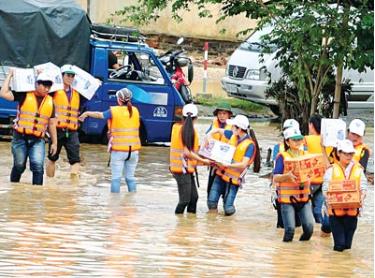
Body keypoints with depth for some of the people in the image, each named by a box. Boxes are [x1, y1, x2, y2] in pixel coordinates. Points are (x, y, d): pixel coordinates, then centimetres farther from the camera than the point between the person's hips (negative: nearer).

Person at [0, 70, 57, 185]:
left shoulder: (50, 102, 7)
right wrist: (9, 76, -6)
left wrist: (54, 142, 14)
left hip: (38, 140, 2)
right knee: (19, 166, 7)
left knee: (38, 166, -15)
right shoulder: (24, 96, -3)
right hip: (20, 138, -2)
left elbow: (51, 124, 14)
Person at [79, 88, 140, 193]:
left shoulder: (114, 111, -7)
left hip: (119, 150, -4)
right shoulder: (135, 111, 5)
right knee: (130, 177, 11)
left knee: (116, 177, 0)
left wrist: (87, 113, 18)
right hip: (133, 150, 4)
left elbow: (100, 115, 2)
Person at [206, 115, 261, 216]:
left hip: (233, 179, -5)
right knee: (211, 202, -2)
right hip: (221, 173, 5)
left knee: (228, 210, -7)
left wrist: (227, 165, -28)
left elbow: (243, 164, -19)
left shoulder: (250, 145, -13)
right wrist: (209, 135, -3)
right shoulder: (233, 135, 4)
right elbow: (217, 130, 18)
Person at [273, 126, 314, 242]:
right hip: (287, 198, -4)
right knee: (290, 228, -9)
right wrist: (287, 176, -26)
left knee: (309, 226, -8)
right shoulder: (282, 157, -3)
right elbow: (275, 178, -8)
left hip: (304, 197, 4)